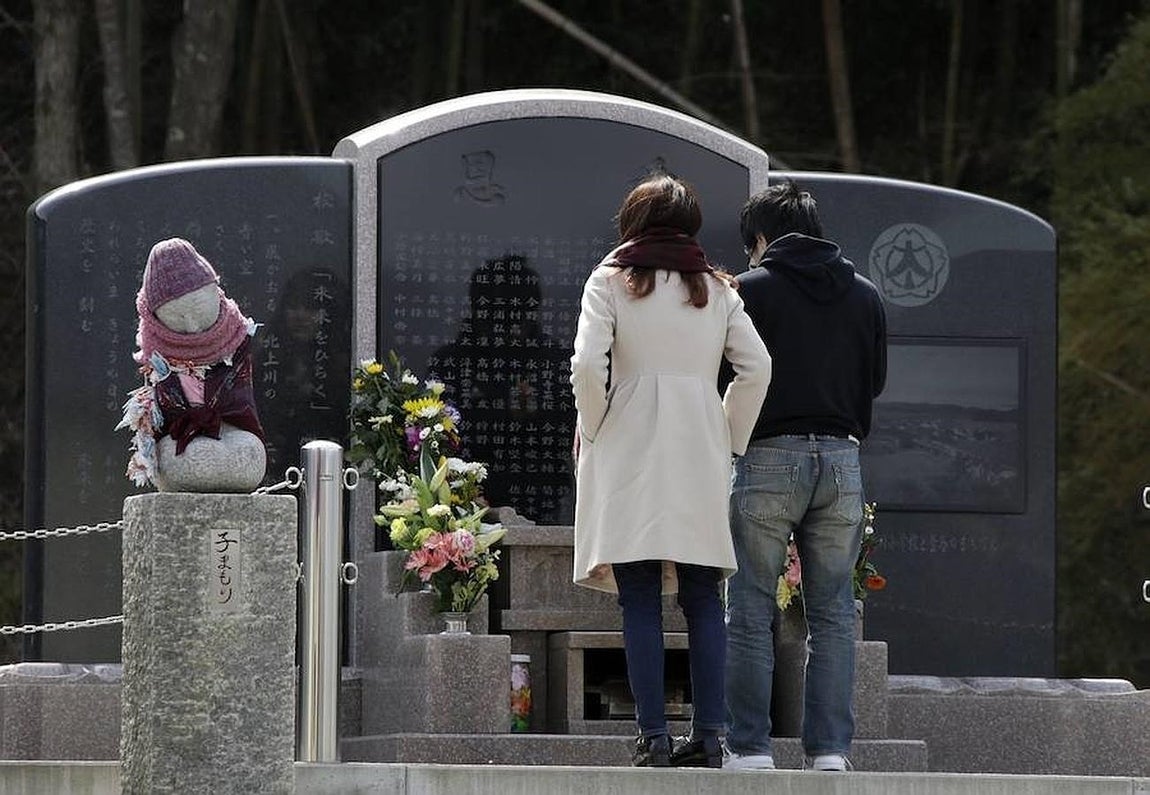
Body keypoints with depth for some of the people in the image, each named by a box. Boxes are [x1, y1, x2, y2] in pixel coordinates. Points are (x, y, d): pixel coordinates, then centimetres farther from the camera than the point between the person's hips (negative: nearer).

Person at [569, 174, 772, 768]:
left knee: (640, 603, -2)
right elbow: (756, 368, 2)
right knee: (702, 599, 6)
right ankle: (708, 734, 2)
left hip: (630, 452, -3)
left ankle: (653, 736, -7)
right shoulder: (717, 289, 11)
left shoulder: (611, 281, 3)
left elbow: (587, 366, -11)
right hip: (700, 457, 3)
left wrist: (592, 430, 3)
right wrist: (730, 439, 10)